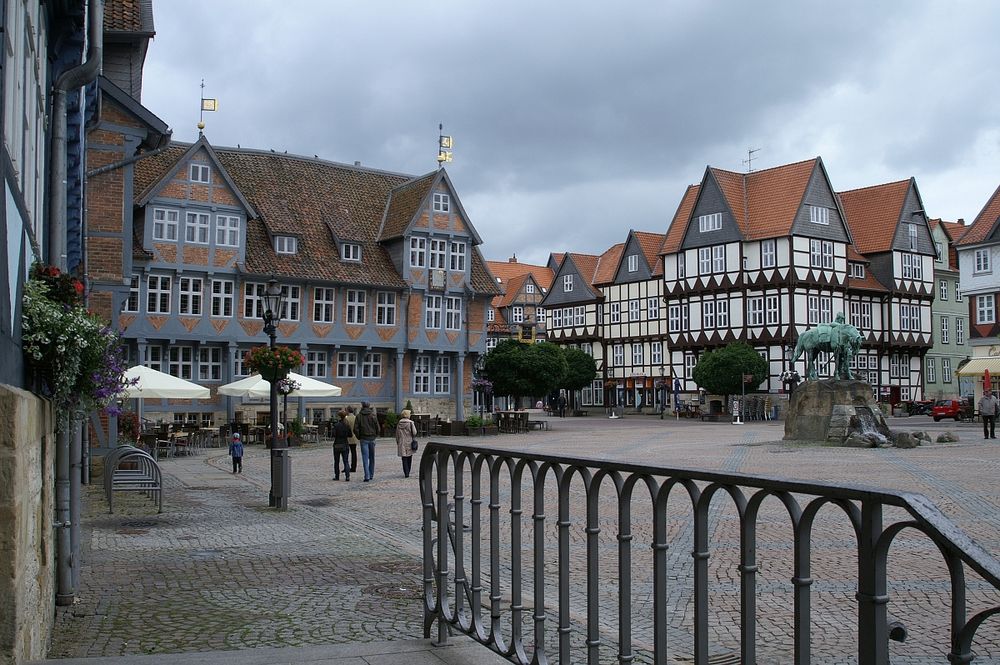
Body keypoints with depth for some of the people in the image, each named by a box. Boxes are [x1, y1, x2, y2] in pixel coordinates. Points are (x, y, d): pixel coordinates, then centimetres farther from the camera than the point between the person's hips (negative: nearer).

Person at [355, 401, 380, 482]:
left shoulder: (359, 416, -3)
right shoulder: (373, 415, -1)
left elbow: (356, 429, -6)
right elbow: (377, 427, -2)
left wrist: (359, 437, 7)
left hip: (364, 439, -1)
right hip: (372, 439, 1)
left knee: (365, 458, -2)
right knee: (372, 458, 13)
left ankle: (367, 476, -9)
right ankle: (371, 475, 19)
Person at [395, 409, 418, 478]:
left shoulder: (399, 423, 1)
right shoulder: (410, 423, -8)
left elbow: (397, 434, 5)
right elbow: (414, 432, -13)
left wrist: (398, 442, 14)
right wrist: (413, 439, 7)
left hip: (402, 444, 2)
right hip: (409, 443, -2)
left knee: (404, 459, 3)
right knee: (409, 458, 13)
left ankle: (406, 473, -7)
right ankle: (407, 472, 19)